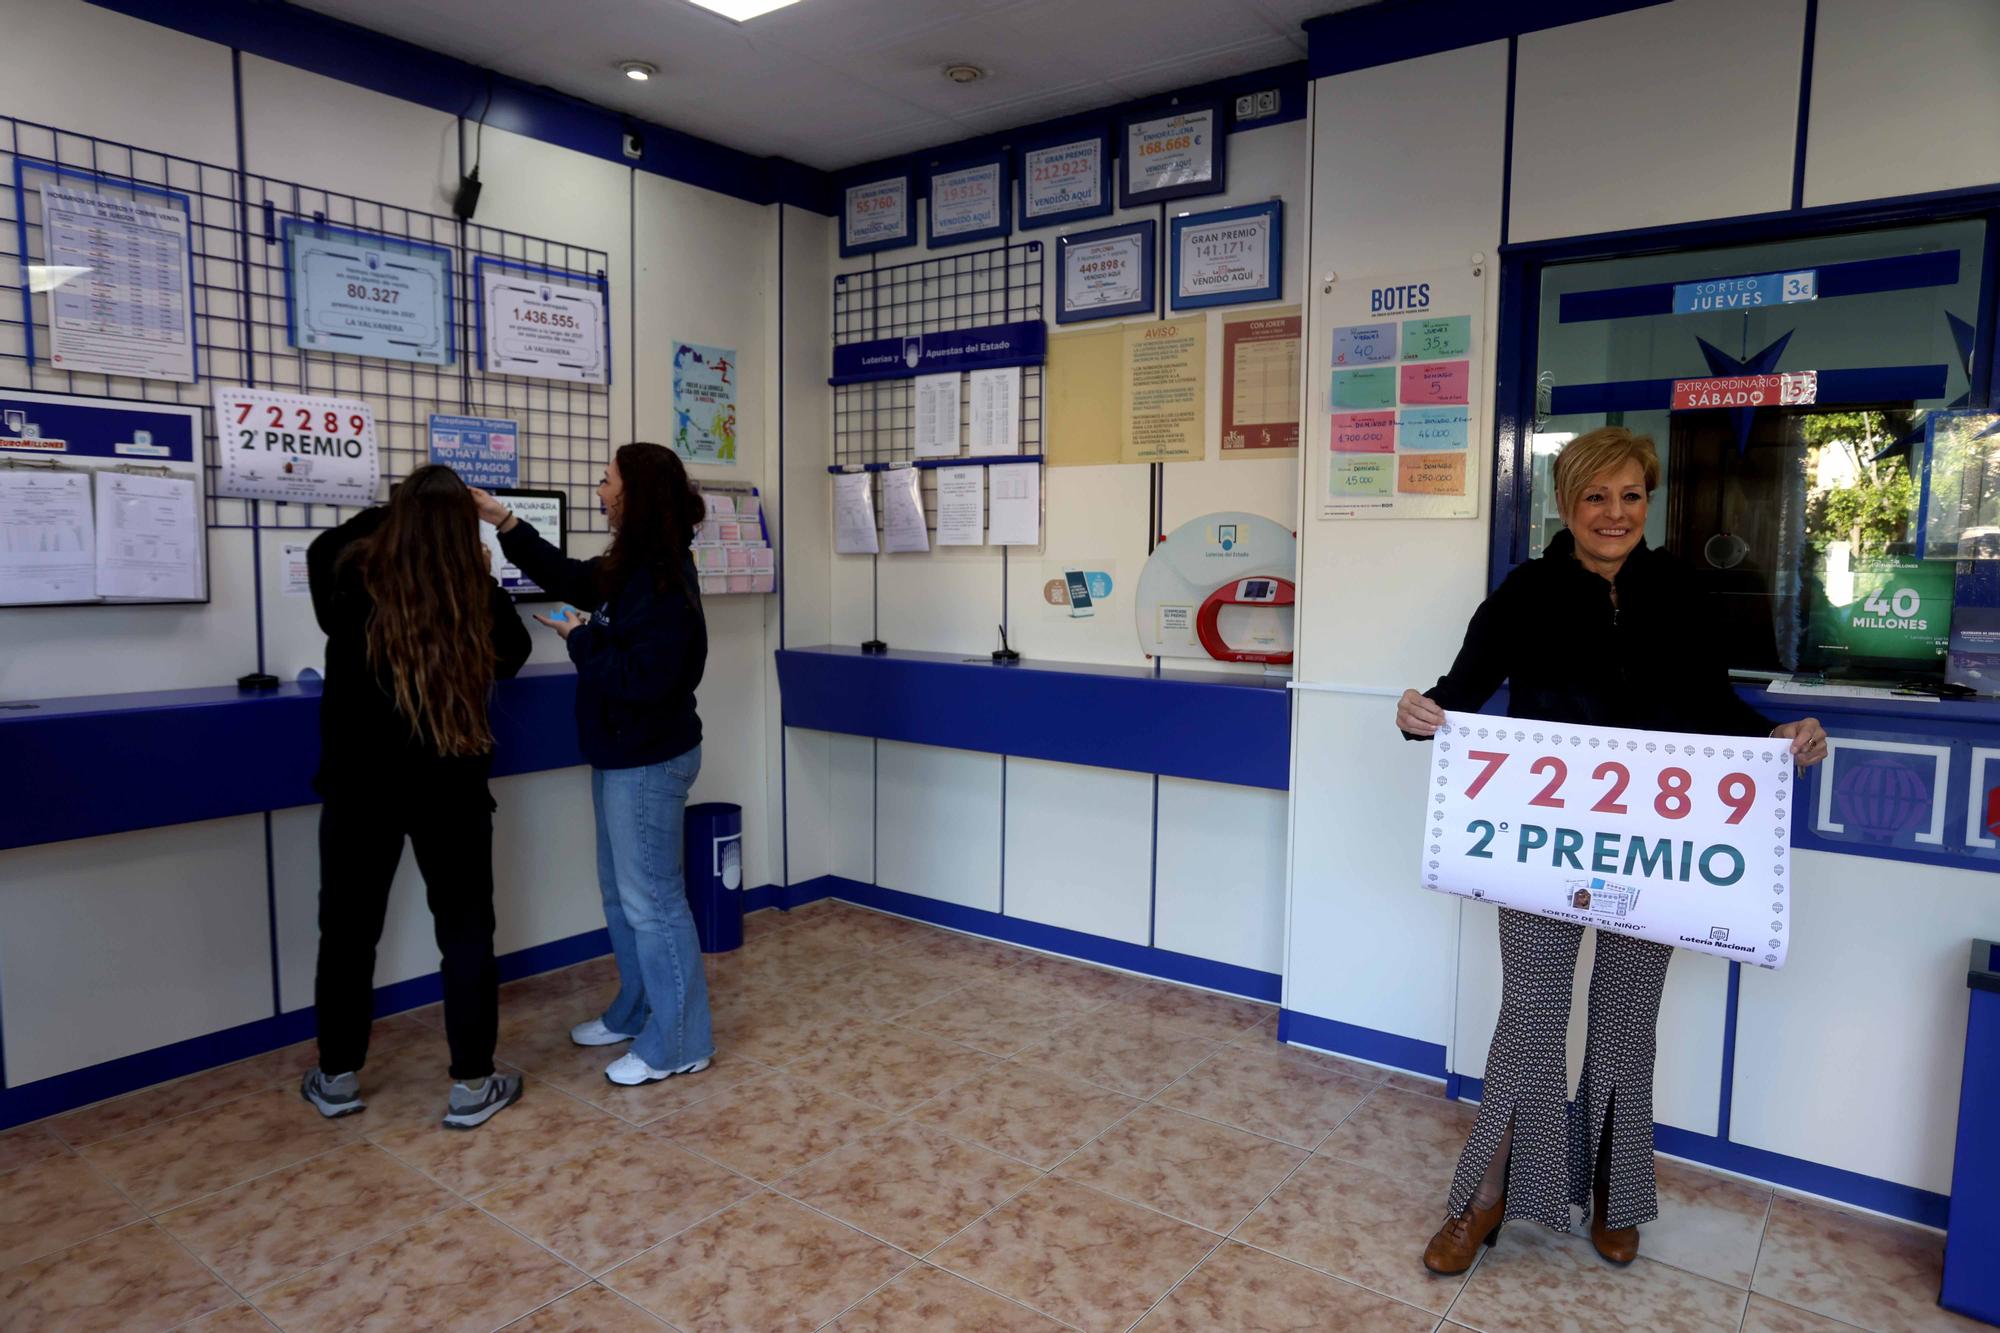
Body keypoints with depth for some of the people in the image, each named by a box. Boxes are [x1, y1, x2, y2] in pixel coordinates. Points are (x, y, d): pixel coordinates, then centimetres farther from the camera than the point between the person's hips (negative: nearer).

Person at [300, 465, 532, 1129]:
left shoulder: (352, 583, -10)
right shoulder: (480, 597, -13)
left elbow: (324, 546, 16)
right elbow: (514, 653, 9)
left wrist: (396, 509, 23)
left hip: (360, 786, 1)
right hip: (451, 790, -1)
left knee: (349, 930, 16)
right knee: (465, 931, 9)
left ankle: (338, 1079, 29)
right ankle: (471, 1087, 15)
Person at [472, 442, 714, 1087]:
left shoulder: (664, 582, -23)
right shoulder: (634, 568, 7)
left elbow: (642, 678, -28)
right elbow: (570, 577, 23)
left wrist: (581, 640, -14)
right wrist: (506, 523, 16)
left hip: (649, 761, -10)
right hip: (623, 755, 10)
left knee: (651, 898, -1)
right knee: (621, 891, 20)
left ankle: (681, 1043, 12)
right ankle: (637, 1012, 35)